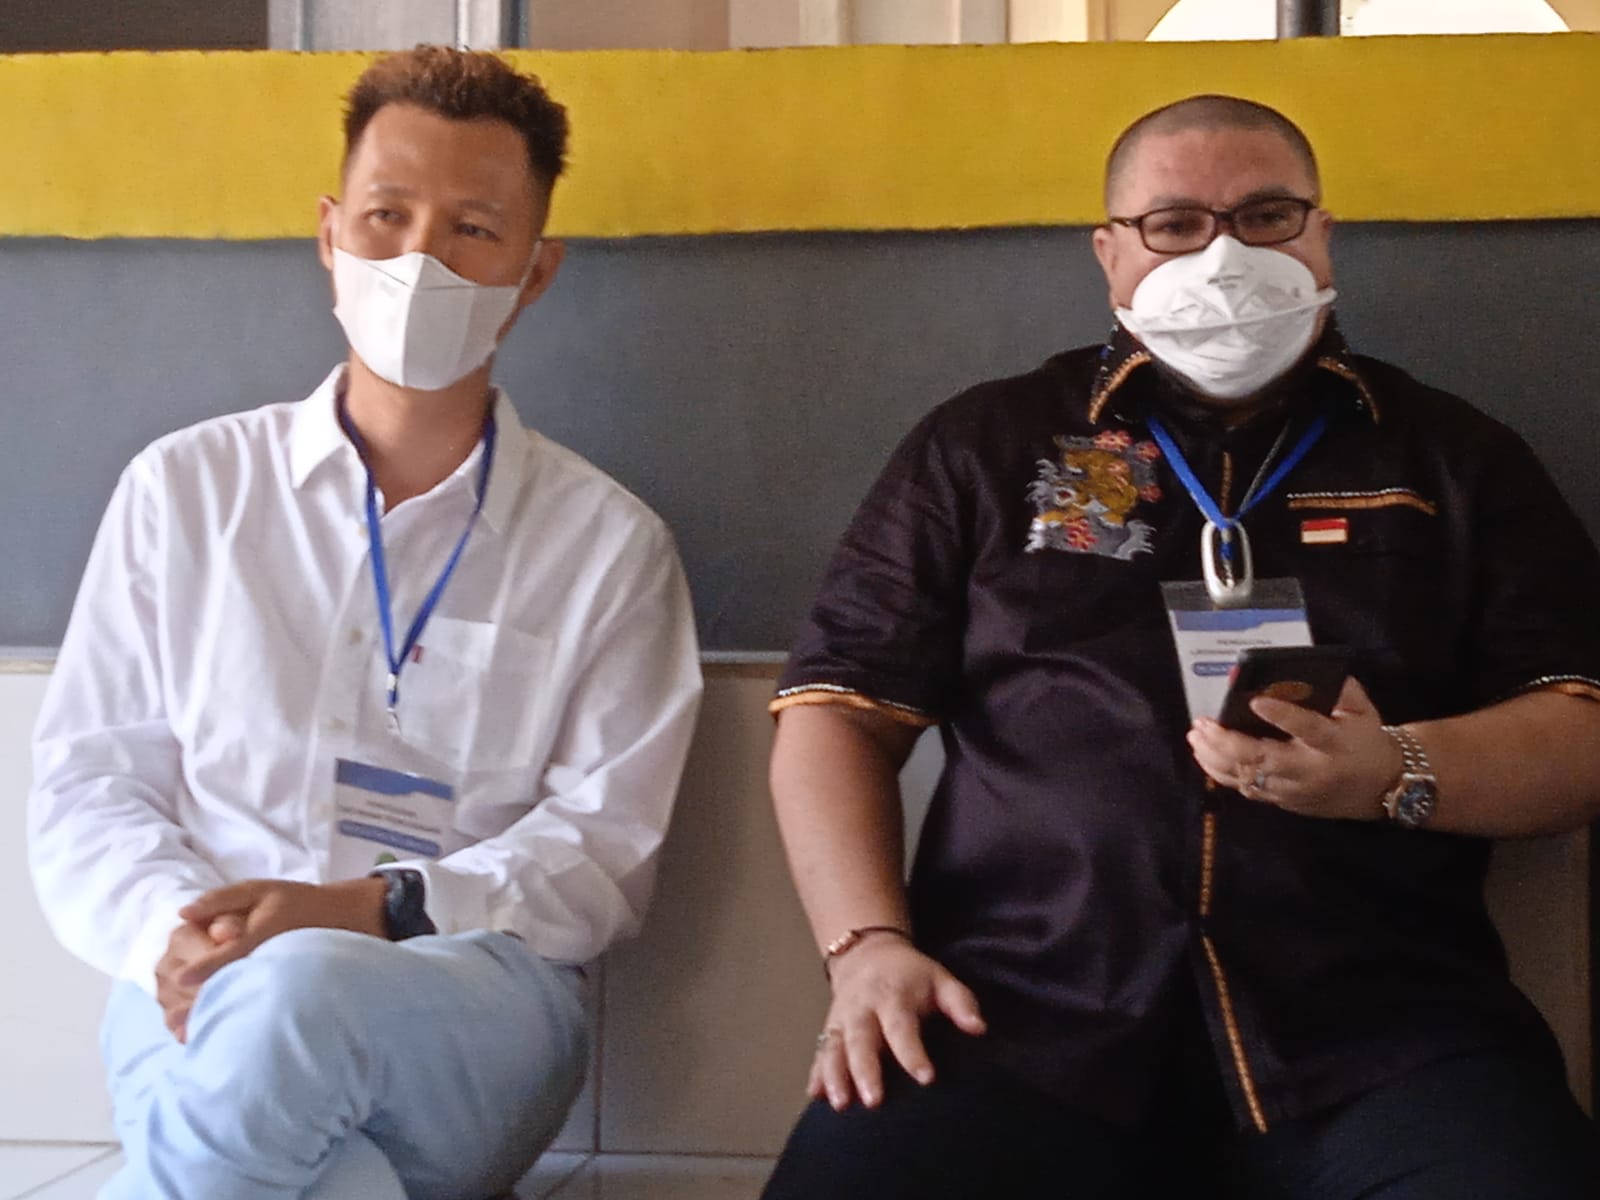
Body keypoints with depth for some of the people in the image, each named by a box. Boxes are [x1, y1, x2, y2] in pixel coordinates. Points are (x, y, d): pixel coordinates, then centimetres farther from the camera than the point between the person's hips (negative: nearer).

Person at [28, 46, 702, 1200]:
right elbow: (90, 780, 11)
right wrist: (179, 929, -11)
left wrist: (366, 909, -16)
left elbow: (603, 849, 1)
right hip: (200, 998, 0)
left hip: (478, 1004, 1)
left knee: (300, 994, -36)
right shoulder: (186, 489, 14)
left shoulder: (609, 543, 8)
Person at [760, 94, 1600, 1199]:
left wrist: (1397, 774, -12)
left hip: (1379, 1019, 1)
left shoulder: (1456, 458, 17)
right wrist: (869, 944, -5)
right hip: (1029, 1007, 0)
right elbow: (838, 711, 12)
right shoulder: (985, 445, 16)